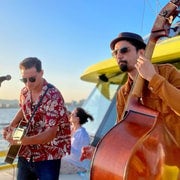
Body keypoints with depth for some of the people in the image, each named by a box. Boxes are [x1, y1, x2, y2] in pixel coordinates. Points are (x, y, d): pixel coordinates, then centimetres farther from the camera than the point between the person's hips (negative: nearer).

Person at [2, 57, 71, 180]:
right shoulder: (25, 92, 0)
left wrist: (25, 140, -37)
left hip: (48, 157, -6)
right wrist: (11, 127, 4)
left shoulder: (53, 96, -22)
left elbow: (51, 133, -25)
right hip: (26, 154, 7)